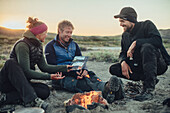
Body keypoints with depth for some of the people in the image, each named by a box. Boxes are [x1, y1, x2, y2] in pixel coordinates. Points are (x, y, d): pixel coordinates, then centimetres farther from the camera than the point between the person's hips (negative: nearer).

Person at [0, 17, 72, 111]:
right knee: (11, 62, -36)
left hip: (23, 83, 7)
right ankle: (31, 99, -41)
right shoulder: (22, 45, -19)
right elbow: (26, 71, -24)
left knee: (45, 91, -20)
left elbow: (44, 67, 8)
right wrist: (49, 76, -26)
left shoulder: (38, 46, 8)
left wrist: (65, 68, 3)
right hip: (8, 81, -6)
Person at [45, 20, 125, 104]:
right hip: (61, 77, -4)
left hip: (75, 73, 5)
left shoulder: (74, 45, 19)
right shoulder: (50, 46, 1)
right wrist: (73, 72, -21)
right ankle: (104, 89, -64)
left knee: (90, 76, -29)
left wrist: (84, 70, -13)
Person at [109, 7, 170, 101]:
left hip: (159, 64, -7)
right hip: (139, 66, 7)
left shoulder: (147, 25, -9)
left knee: (146, 47, -37)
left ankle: (148, 90, -35)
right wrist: (123, 62, -12)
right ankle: (149, 79, -3)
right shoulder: (125, 35, 10)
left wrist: (136, 43, -28)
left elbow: (158, 40, -27)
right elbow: (123, 53, 11)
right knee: (113, 69, -6)